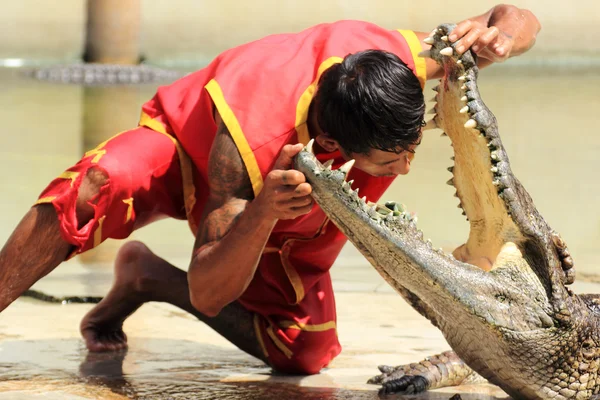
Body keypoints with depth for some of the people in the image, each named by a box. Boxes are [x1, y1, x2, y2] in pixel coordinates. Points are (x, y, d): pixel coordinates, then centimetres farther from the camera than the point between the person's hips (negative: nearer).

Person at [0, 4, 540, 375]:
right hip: (188, 150, -5)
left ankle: (150, 279, 8)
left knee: (306, 352, -11)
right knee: (100, 186, -40)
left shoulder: (394, 58, -36)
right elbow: (207, 294, -42)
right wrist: (264, 212, -62)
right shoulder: (249, 134, -46)